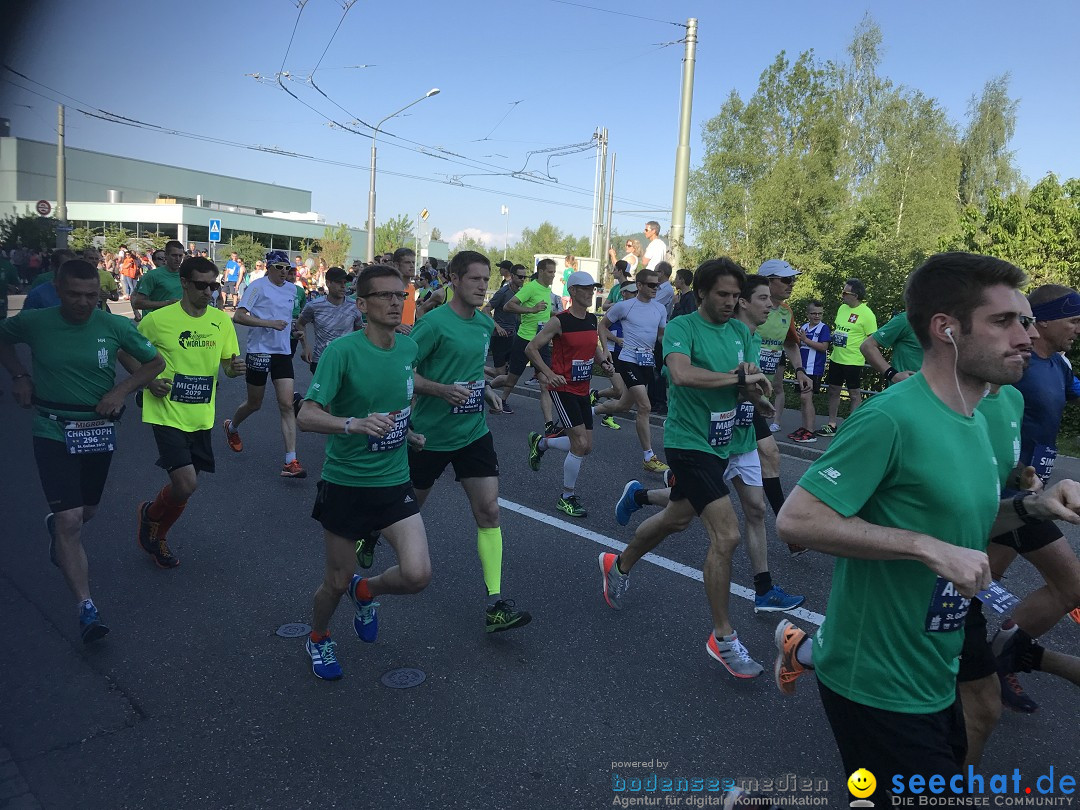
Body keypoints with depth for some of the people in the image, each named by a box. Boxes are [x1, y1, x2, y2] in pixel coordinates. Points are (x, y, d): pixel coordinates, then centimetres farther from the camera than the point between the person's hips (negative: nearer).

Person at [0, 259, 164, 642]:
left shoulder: (115, 326, -10)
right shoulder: (33, 322, -10)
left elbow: (156, 362, 2)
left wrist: (121, 391, -11)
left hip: (98, 431, 2)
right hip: (53, 433, -2)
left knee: (85, 511, 21)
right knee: (70, 520, -12)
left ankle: (55, 526, 59)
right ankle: (87, 608, -7)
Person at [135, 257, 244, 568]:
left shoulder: (221, 321, 1)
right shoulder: (158, 319, -10)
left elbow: (228, 365, 8)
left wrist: (235, 368, -15)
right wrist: (149, 381, -11)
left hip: (201, 417, 5)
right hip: (168, 414, -4)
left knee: (185, 487, 13)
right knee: (186, 485, -16)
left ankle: (157, 537, 40)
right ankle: (149, 513, 18)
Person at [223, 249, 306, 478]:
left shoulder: (291, 289, 10)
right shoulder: (258, 287, -9)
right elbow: (238, 316, -16)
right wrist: (270, 323, -23)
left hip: (283, 353, 4)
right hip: (259, 351, -4)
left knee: (287, 405, -8)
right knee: (254, 403, 11)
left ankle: (291, 461, -10)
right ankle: (232, 427, 46)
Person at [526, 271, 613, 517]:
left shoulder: (593, 320, 7)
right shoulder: (560, 321, -13)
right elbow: (531, 348, -10)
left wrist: (604, 360, 3)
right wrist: (549, 374, -19)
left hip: (583, 390, 8)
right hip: (563, 389, -8)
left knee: (585, 446, 11)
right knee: (581, 444, -13)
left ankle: (541, 442, 36)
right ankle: (567, 497, 4)